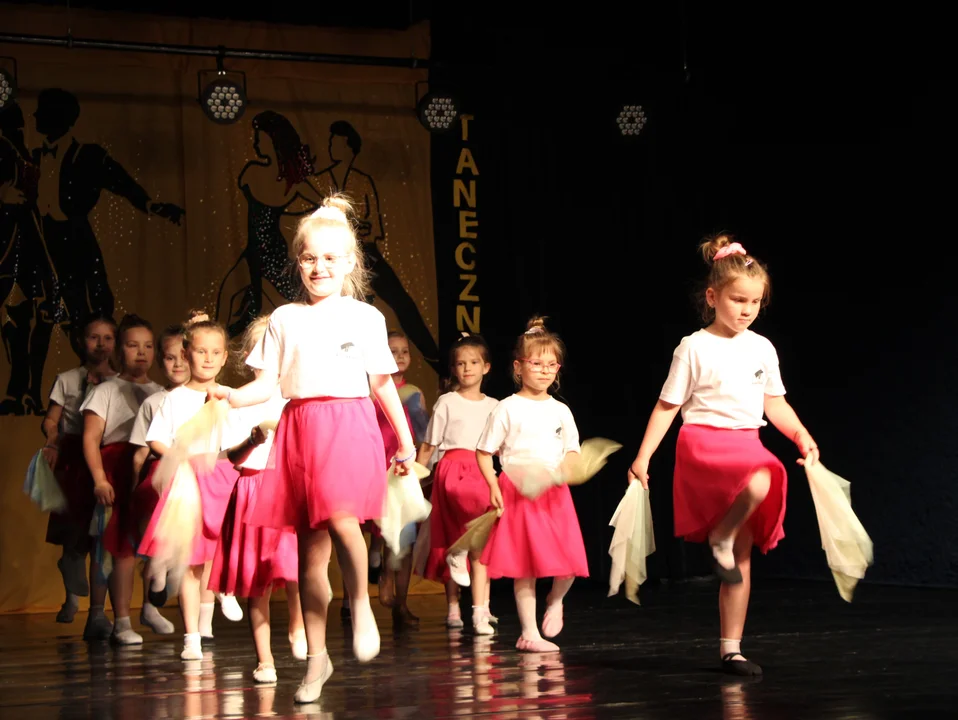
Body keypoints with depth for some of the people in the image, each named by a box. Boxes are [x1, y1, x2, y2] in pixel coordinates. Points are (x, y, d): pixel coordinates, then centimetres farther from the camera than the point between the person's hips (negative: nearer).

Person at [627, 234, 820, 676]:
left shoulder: (762, 349, 11)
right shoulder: (694, 348, -2)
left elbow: (775, 404, 17)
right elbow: (667, 406, 0)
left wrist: (801, 436, -1)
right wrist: (643, 457, -5)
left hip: (747, 447, 5)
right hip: (704, 444, -5)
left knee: (742, 555, 3)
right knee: (758, 483, -38)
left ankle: (731, 649, 9)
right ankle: (719, 538, -9)